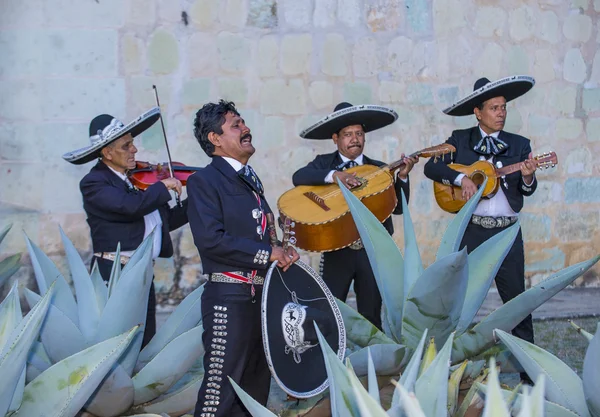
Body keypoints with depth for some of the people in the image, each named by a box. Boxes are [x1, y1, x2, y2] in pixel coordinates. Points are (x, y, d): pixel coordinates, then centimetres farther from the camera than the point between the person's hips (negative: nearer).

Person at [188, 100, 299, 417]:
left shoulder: (250, 181, 17)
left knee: (256, 389, 15)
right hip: (230, 298, -8)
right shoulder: (204, 181, -8)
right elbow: (210, 239, -21)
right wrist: (267, 254, -17)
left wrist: (282, 253, 4)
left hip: (262, 294, 8)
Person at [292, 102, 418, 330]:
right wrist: (335, 175, -28)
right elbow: (298, 177, -16)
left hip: (373, 250, 2)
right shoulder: (324, 163, 4)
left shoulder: (379, 169, 8)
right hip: (337, 250, -1)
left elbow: (398, 208, -1)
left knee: (371, 316, 7)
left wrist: (402, 176, -16)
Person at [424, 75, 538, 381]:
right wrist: (461, 178, -17)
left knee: (516, 298, 2)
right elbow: (431, 167, -2)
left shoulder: (519, 145, 5)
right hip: (471, 229, 0)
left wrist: (528, 177, -26)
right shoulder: (460, 139, 5)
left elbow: (527, 190, -3)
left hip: (507, 231, 0)